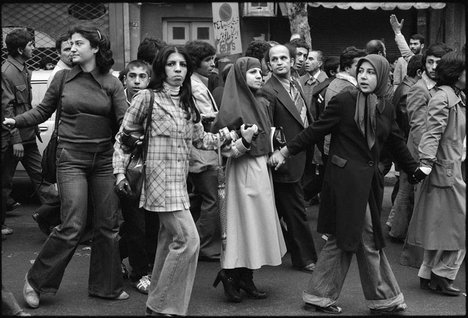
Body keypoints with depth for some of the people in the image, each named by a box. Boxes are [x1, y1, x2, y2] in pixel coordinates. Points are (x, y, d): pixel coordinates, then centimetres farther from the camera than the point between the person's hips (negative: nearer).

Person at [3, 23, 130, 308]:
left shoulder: (111, 83, 1)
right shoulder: (63, 78, 2)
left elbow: (125, 121, -5)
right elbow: (43, 111, 10)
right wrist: (15, 121, -4)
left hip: (104, 160, 2)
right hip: (71, 159, -2)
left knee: (108, 226, 7)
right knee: (73, 226, -10)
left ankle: (106, 286, 23)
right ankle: (36, 281, 8)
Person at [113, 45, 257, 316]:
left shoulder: (187, 103, 15)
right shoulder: (148, 98, -4)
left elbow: (201, 139, 15)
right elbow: (124, 135, 1)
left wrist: (233, 135, 3)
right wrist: (120, 170, -5)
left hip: (179, 181, 7)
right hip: (160, 179, -7)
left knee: (170, 239, 11)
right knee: (188, 239, -13)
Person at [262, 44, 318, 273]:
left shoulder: (296, 85, 10)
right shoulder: (268, 92, -17)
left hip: (301, 160, 8)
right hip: (286, 162, -8)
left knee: (288, 210, 19)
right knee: (296, 212, 2)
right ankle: (305, 258, 13)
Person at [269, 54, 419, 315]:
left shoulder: (386, 108, 9)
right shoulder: (344, 101, -8)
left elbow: (396, 143, 18)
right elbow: (316, 131, -5)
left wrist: (414, 168, 22)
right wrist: (285, 151, -7)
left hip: (370, 180, 6)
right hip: (346, 178, -6)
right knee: (367, 239, -2)